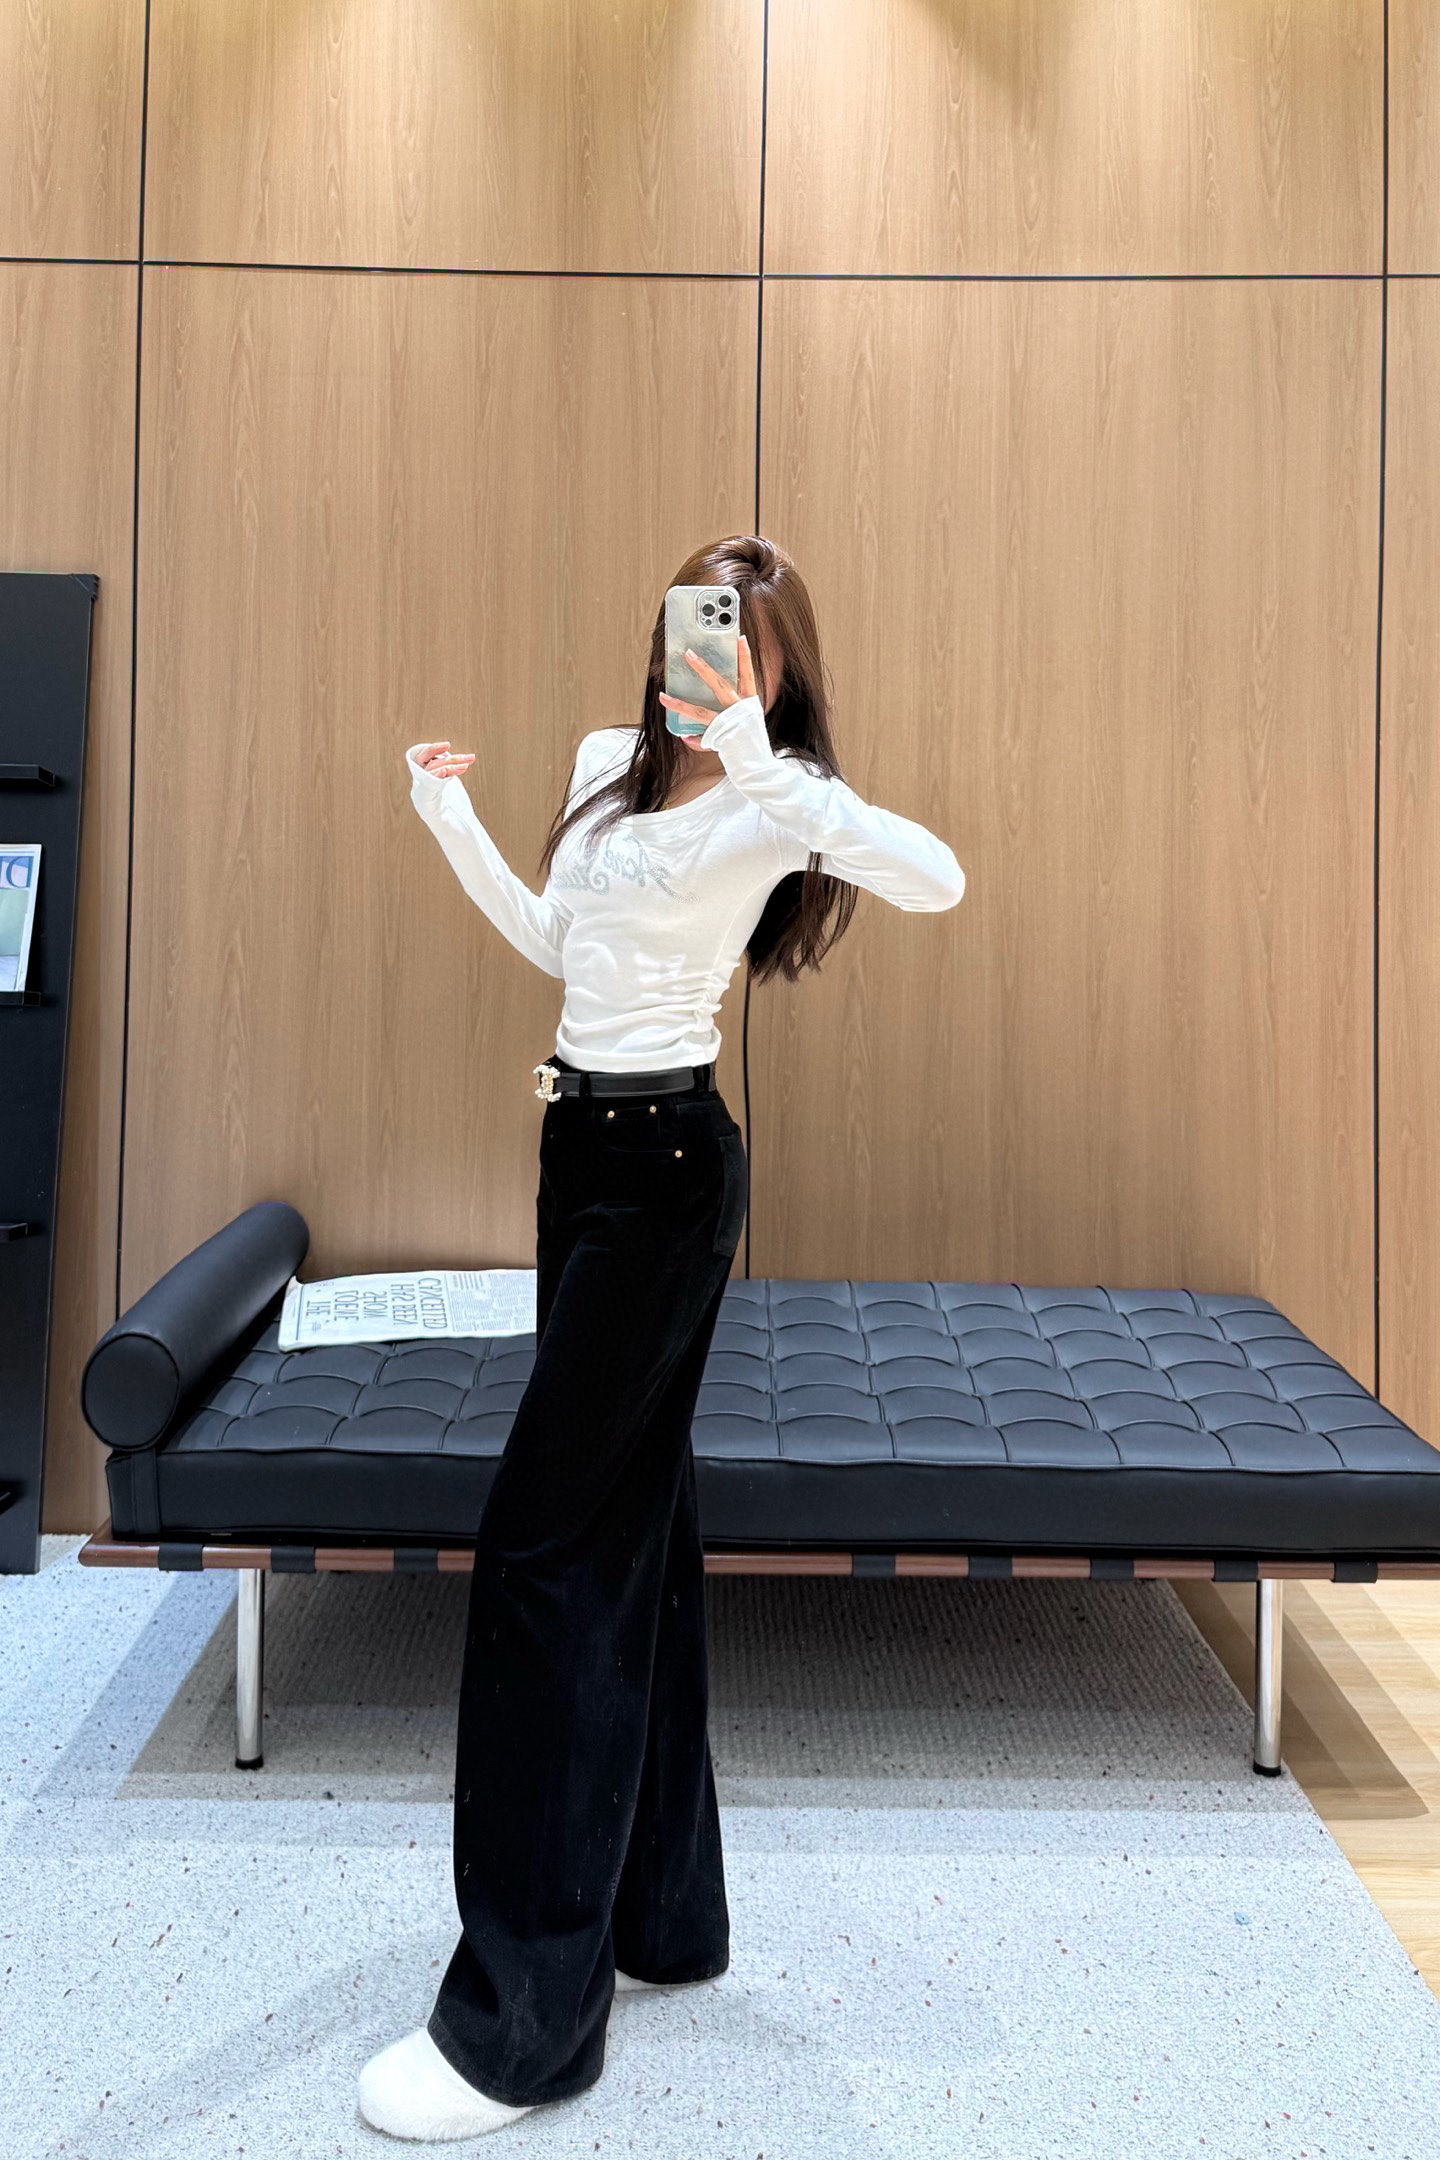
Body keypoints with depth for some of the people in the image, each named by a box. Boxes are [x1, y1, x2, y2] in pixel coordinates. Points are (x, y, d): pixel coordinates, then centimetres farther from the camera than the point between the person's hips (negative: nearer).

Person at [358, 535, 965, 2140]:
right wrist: (449, 819, 17)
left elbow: (939, 878, -28)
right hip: (584, 1145, 9)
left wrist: (759, 765, -32)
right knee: (634, 1525, 13)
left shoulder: (776, 800, -10)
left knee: (545, 1538, -9)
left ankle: (523, 2020, 3)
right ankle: (660, 1910, 28)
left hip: (665, 1162, -9)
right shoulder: (605, 763, 12)